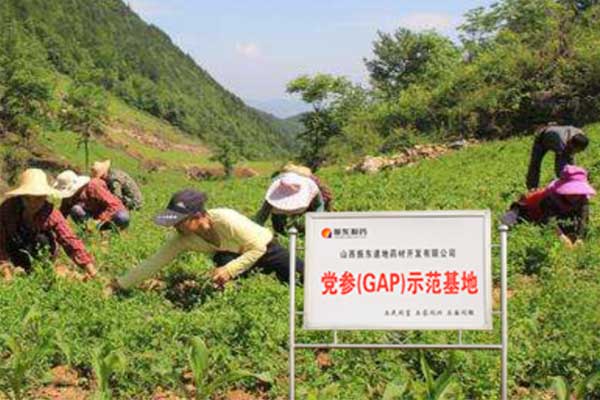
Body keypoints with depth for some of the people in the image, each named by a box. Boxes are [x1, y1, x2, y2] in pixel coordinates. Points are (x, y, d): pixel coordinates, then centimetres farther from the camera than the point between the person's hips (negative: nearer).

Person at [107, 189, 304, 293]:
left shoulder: (226, 220, -40)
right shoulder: (182, 239, -24)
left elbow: (258, 248, -32)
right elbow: (154, 262, -23)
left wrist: (230, 270, -40)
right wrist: (118, 285, -26)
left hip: (263, 248, -3)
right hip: (234, 255, 3)